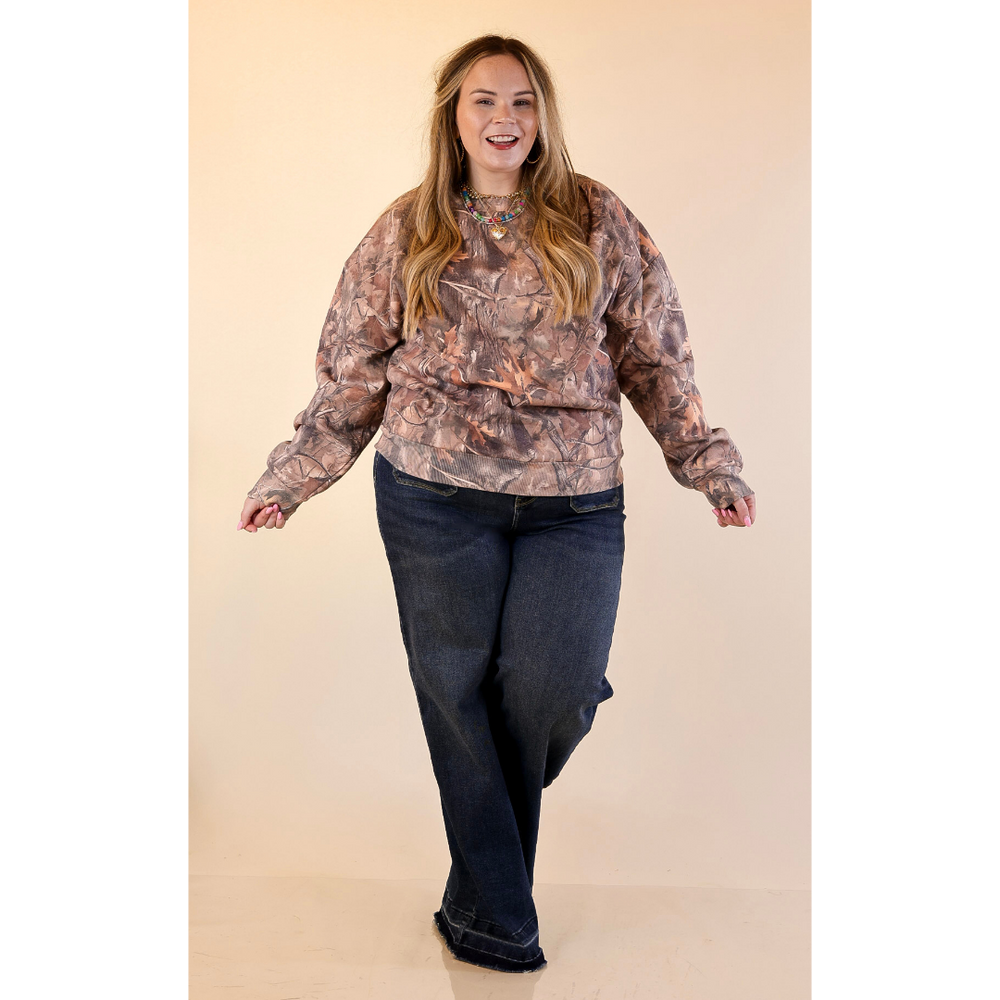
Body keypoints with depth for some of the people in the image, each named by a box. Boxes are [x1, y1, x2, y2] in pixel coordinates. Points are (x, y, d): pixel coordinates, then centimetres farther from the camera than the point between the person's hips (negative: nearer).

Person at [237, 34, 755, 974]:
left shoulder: (599, 222, 7)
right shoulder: (405, 233, 7)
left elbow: (656, 356, 9)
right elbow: (352, 371, 9)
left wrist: (710, 463, 6)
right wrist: (290, 476, 5)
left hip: (573, 502, 0)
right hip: (435, 496, 1)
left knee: (555, 690, -6)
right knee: (458, 695, 6)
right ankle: (496, 920, 25)